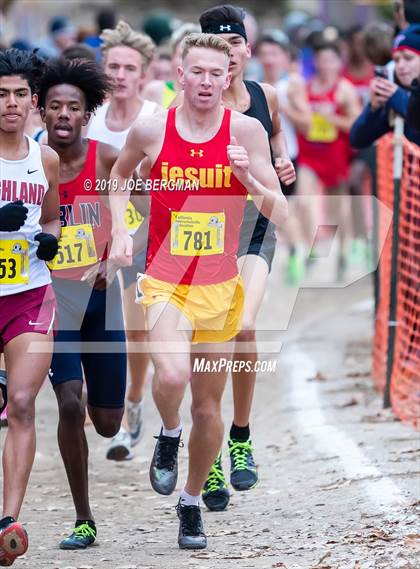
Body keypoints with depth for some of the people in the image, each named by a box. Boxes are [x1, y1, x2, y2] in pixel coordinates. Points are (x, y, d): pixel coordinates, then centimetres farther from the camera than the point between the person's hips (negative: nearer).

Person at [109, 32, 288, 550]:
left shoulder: (246, 131, -6)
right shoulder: (151, 130, -6)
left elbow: (280, 215, -5)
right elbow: (119, 176, 17)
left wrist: (248, 176, -22)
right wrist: (119, 231, 4)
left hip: (219, 286, 2)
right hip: (164, 282, -2)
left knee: (208, 406, 10)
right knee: (172, 376, -28)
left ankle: (191, 503, 32)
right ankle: (168, 435, 7)